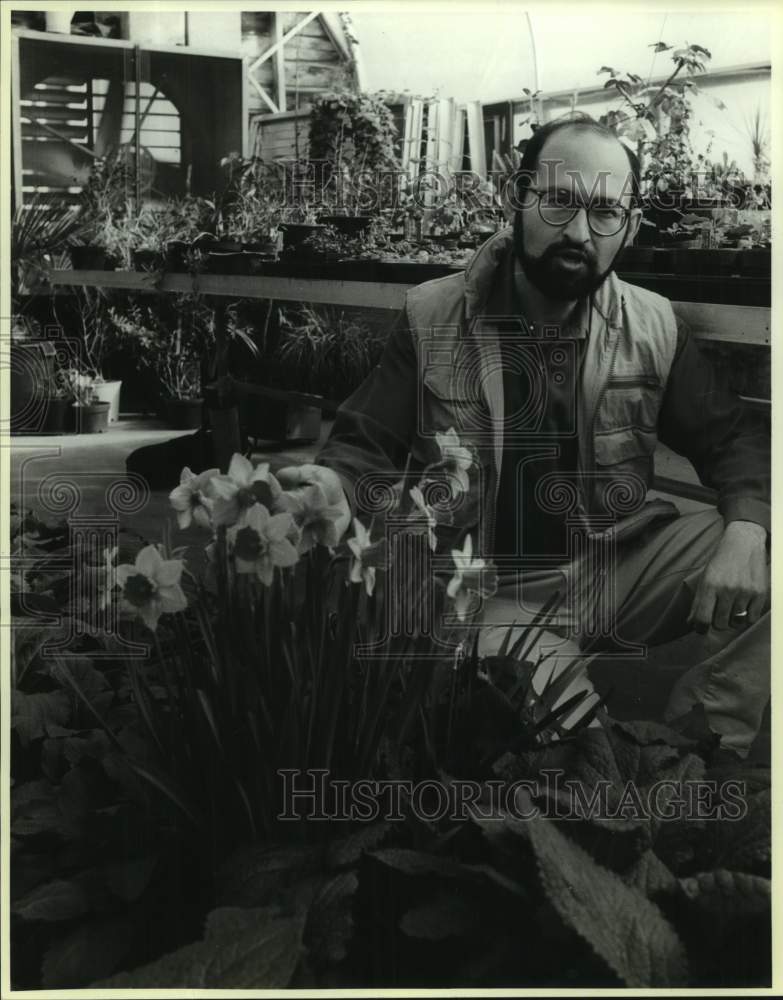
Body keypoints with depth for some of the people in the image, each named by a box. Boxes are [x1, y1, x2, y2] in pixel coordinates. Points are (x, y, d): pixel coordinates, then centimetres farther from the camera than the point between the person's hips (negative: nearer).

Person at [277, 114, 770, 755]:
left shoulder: (653, 325, 4)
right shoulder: (431, 317, -3)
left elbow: (734, 439, 9)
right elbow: (365, 445, 1)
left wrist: (746, 527, -13)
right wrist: (336, 486, -25)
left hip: (622, 566, 4)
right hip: (489, 592, -3)